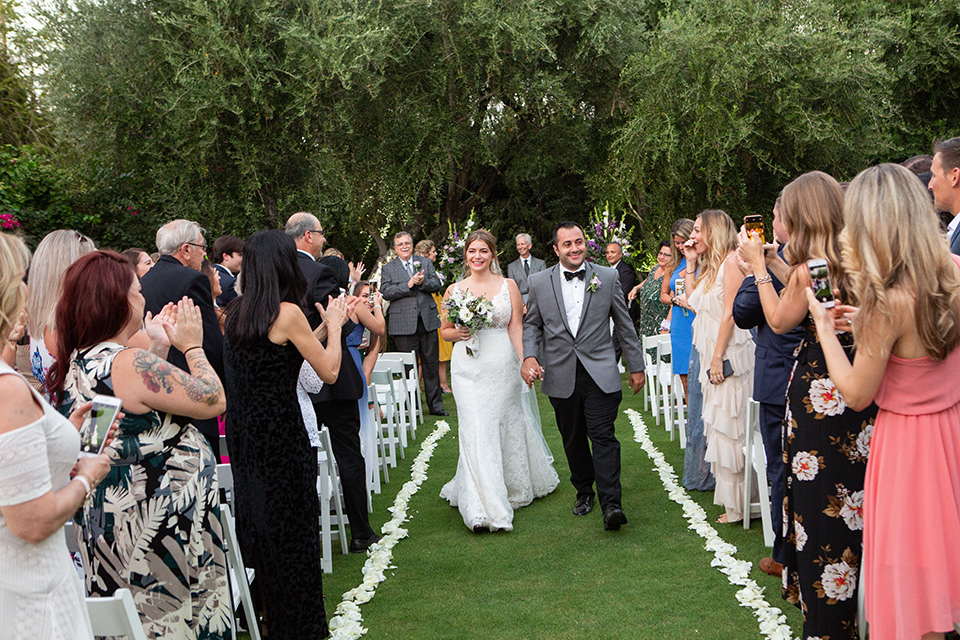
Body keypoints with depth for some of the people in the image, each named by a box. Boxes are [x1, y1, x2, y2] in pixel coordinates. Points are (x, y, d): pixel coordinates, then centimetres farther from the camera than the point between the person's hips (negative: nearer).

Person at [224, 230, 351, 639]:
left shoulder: (236, 313, 6)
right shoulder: (287, 312, -15)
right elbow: (329, 371, -9)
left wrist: (323, 328, 19)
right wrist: (333, 326, 7)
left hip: (243, 434, 7)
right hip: (281, 436, -7)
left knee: (259, 526, 19)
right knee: (292, 529, 5)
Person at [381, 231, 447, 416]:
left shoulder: (425, 263, 14)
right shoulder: (388, 269, 7)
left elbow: (436, 284, 5)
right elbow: (386, 292, -6)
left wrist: (422, 282, -15)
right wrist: (409, 285, -15)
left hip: (427, 320, 2)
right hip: (404, 323, -2)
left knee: (432, 364, 5)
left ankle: (435, 405, 13)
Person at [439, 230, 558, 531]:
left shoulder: (508, 286, 4)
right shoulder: (454, 290, 6)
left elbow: (517, 328, 0)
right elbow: (444, 331, 14)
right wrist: (458, 333, -9)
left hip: (501, 366, 0)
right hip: (468, 368, 0)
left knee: (508, 425, 9)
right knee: (476, 430, -6)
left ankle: (515, 487, 35)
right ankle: (484, 508, -5)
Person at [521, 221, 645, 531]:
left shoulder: (607, 277, 3)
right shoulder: (539, 282, 4)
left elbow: (624, 325, 9)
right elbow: (532, 324, 11)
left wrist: (636, 366, 12)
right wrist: (529, 356, -8)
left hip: (600, 374, -2)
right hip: (561, 376, 2)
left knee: (603, 436, -9)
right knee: (573, 439, 11)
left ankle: (611, 504, -10)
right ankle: (584, 492, 29)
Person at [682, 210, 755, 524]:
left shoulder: (731, 260, -12)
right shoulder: (708, 266, 16)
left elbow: (730, 312, -16)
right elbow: (693, 302, 16)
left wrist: (718, 357, -18)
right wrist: (691, 264, 12)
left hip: (729, 355, -9)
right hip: (710, 355, 9)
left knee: (730, 425, -5)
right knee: (718, 424, 11)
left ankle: (739, 504, 3)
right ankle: (731, 497, 18)